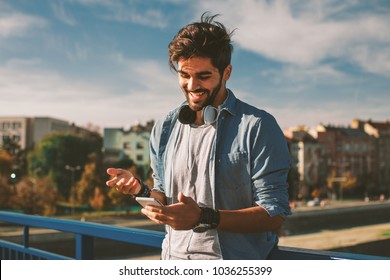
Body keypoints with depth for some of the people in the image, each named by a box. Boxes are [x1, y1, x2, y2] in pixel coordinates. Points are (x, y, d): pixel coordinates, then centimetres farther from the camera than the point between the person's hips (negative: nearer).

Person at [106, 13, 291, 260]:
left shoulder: (259, 127, -5)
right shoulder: (164, 129, 12)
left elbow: (274, 214, -8)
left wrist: (204, 218, -19)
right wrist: (141, 191, 0)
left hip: (233, 260, -4)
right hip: (174, 257, 4)